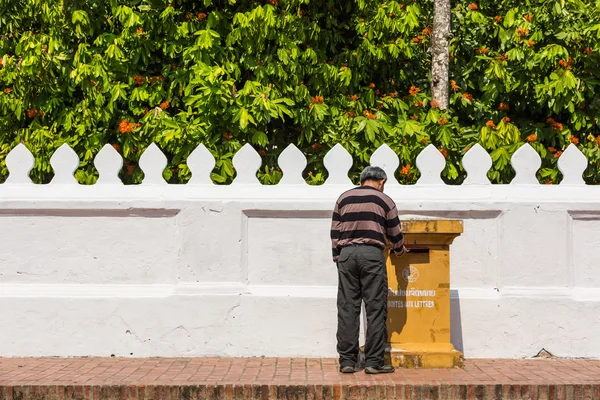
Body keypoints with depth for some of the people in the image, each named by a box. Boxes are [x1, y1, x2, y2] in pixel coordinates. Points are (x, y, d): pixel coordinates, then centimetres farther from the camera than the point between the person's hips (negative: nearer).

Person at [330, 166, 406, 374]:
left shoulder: (344, 198, 14)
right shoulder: (385, 201, 7)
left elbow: (335, 232, 11)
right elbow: (395, 234, 12)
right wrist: (399, 250, 32)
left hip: (346, 253, 3)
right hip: (372, 254, -3)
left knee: (347, 308, 4)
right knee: (375, 308, 0)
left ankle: (347, 361, 4)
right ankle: (374, 361, -2)